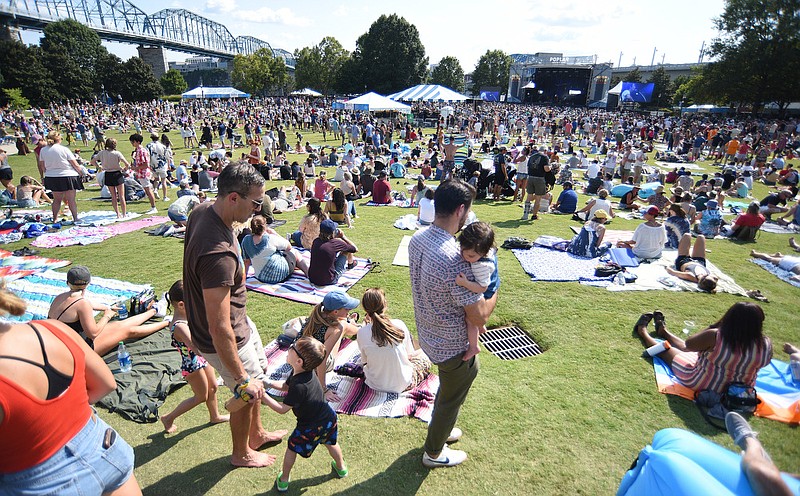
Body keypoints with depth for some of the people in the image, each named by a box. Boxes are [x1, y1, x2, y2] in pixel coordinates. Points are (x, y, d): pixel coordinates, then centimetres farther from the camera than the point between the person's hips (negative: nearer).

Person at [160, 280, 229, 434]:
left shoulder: (186, 316, -7)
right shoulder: (179, 326, -34)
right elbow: (197, 348, -42)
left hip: (201, 359, 8)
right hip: (192, 365, -8)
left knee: (212, 387, 24)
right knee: (201, 396, 12)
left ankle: (215, 416, 46)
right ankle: (169, 418, 30)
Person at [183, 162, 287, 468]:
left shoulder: (203, 211, -9)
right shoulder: (218, 254, -40)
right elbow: (219, 329, -36)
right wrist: (243, 380, -26)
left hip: (239, 320, 9)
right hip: (227, 338, -9)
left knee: (255, 376, 27)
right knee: (247, 394, 16)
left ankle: (257, 434, 52)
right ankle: (241, 453, 45)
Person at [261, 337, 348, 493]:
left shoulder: (299, 386, -35)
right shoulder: (305, 372, -9)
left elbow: (282, 409, -25)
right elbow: (286, 386, 7)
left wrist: (263, 396, -25)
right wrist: (269, 384, -2)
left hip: (311, 427, -7)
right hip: (329, 419, 7)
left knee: (292, 447, 18)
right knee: (330, 442, 30)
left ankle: (283, 480, 37)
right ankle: (341, 468, 52)